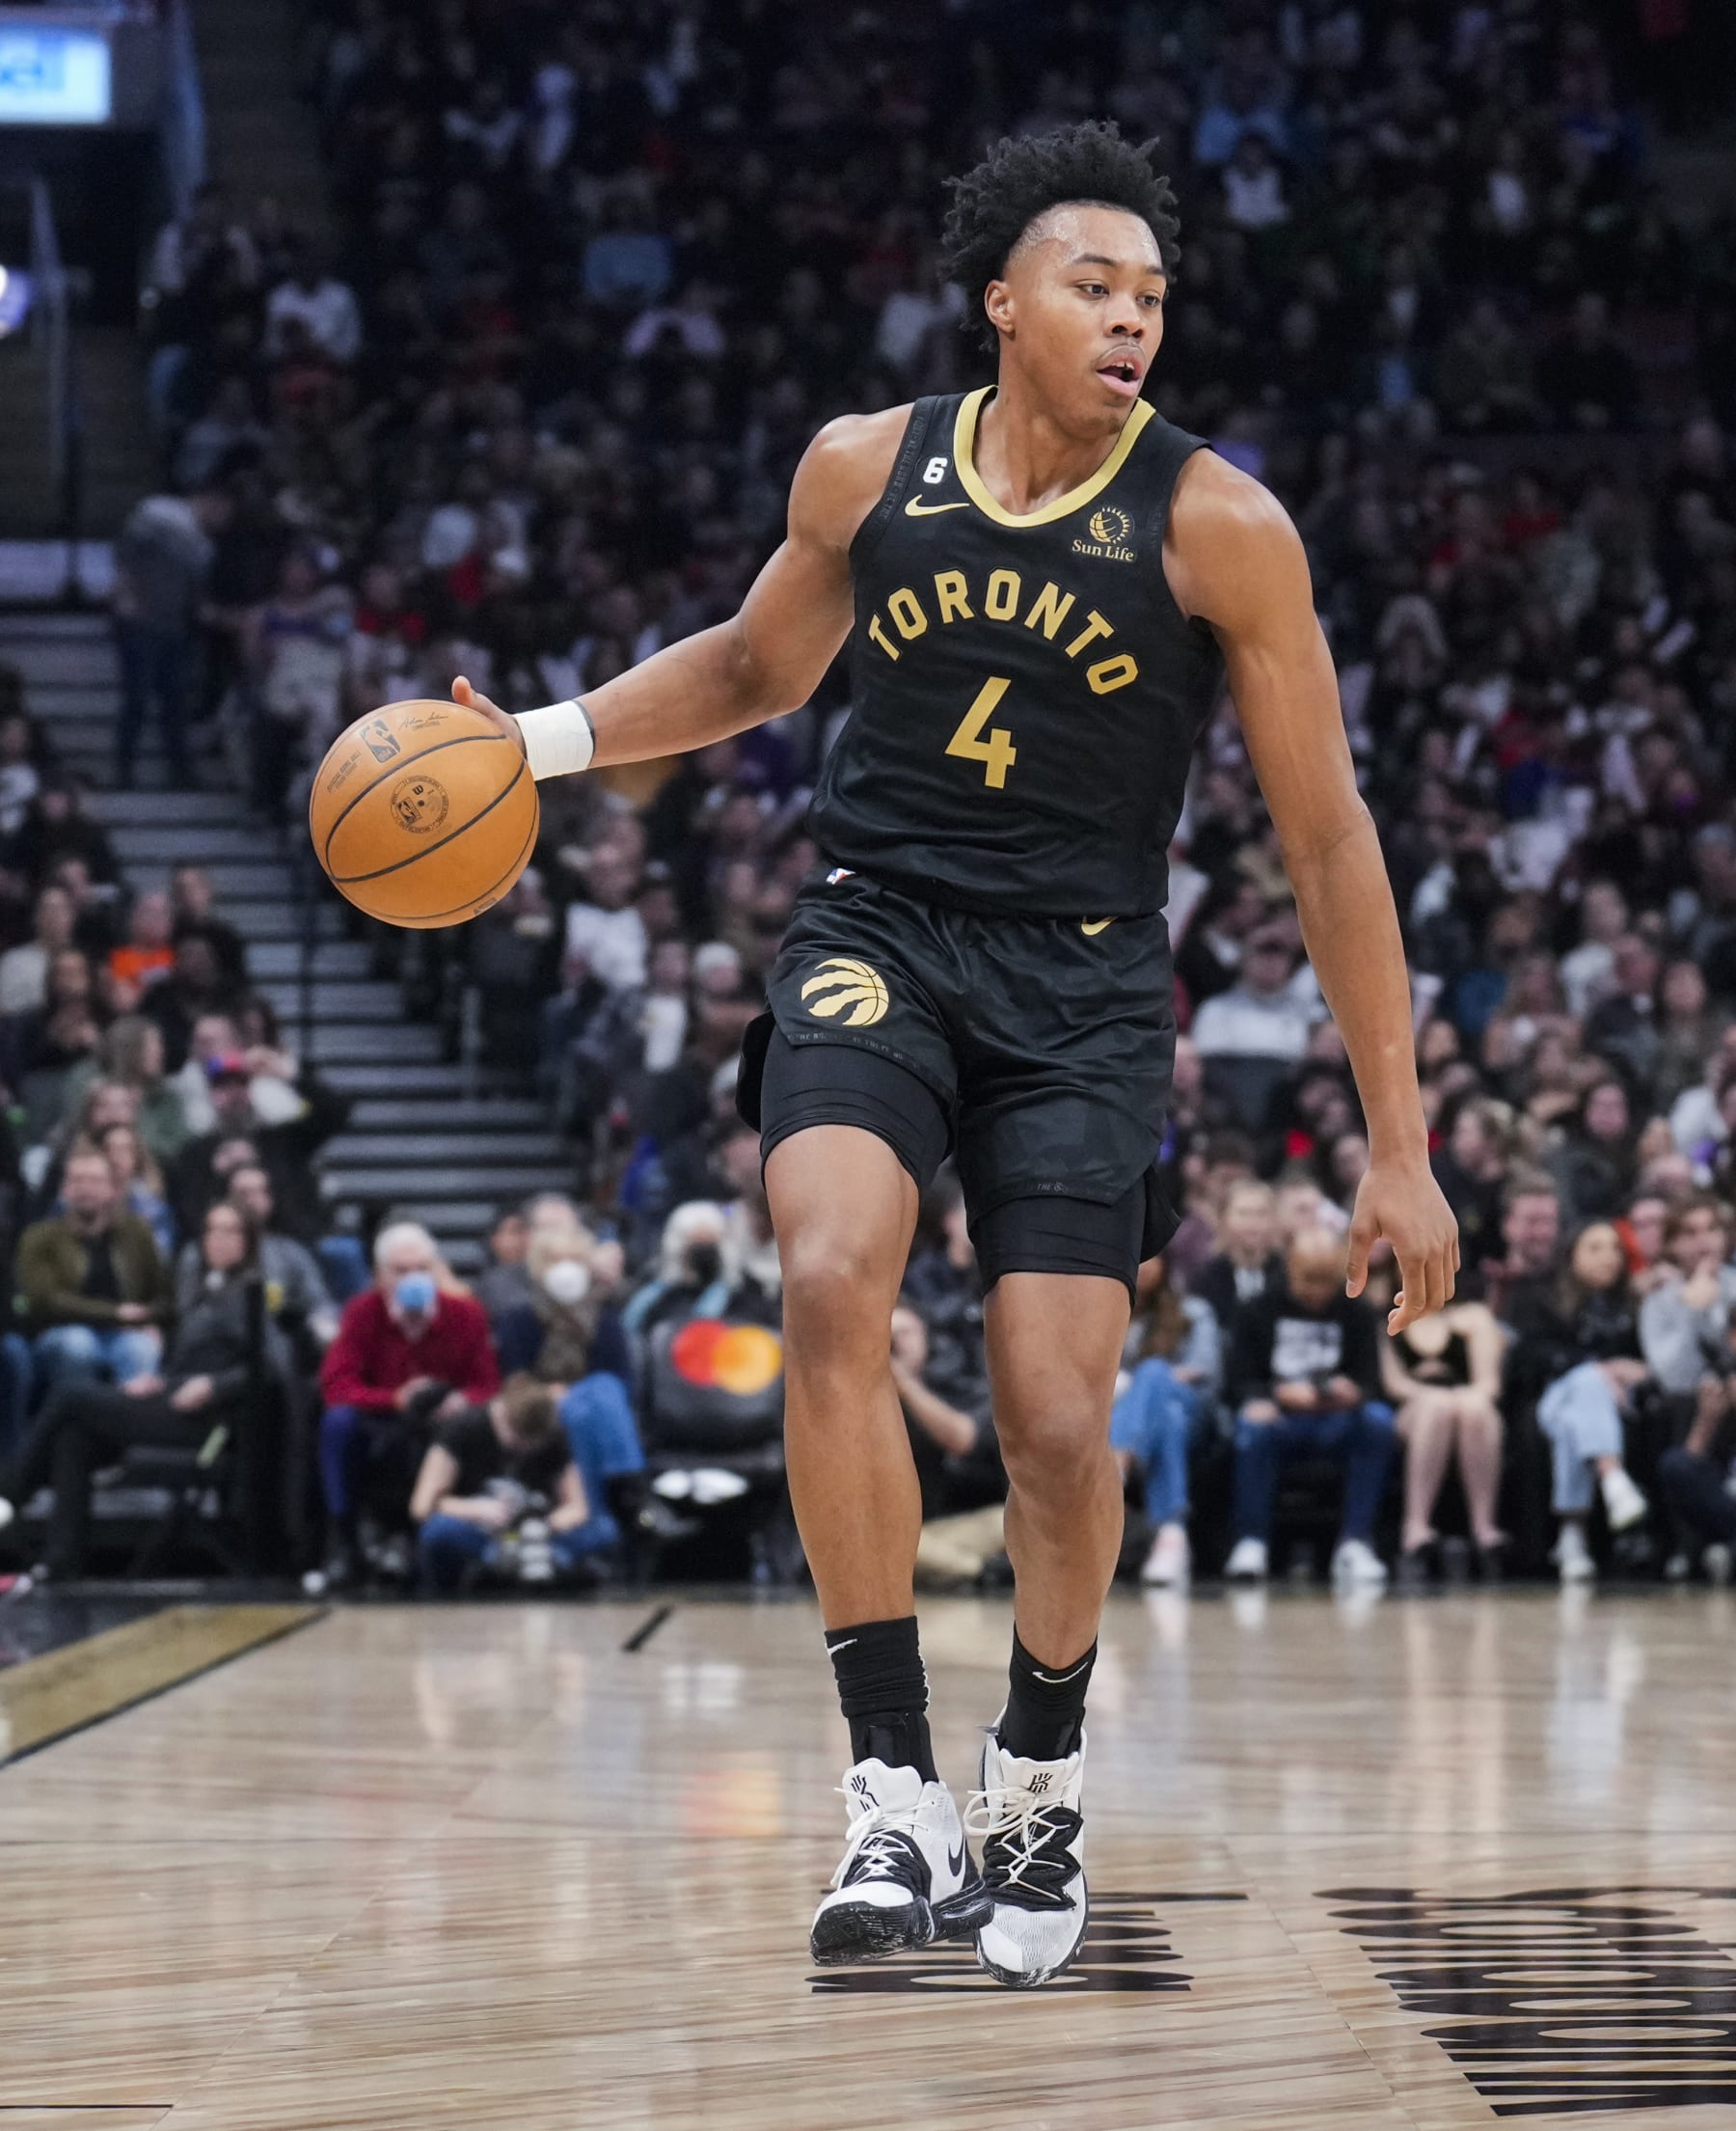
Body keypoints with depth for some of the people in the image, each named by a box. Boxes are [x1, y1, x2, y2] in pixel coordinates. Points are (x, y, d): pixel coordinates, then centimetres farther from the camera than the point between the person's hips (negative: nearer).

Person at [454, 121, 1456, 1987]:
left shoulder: (1215, 527, -10)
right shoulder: (864, 471, -1)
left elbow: (1327, 838, -5)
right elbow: (755, 667, 20)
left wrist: (1399, 1150, -6)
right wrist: (537, 742, 5)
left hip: (1082, 986, -1)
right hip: (877, 933, 1)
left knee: (1060, 1424, -7)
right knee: (832, 1285, -26)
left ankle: (1039, 1782, 24)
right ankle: (894, 1794, -22)